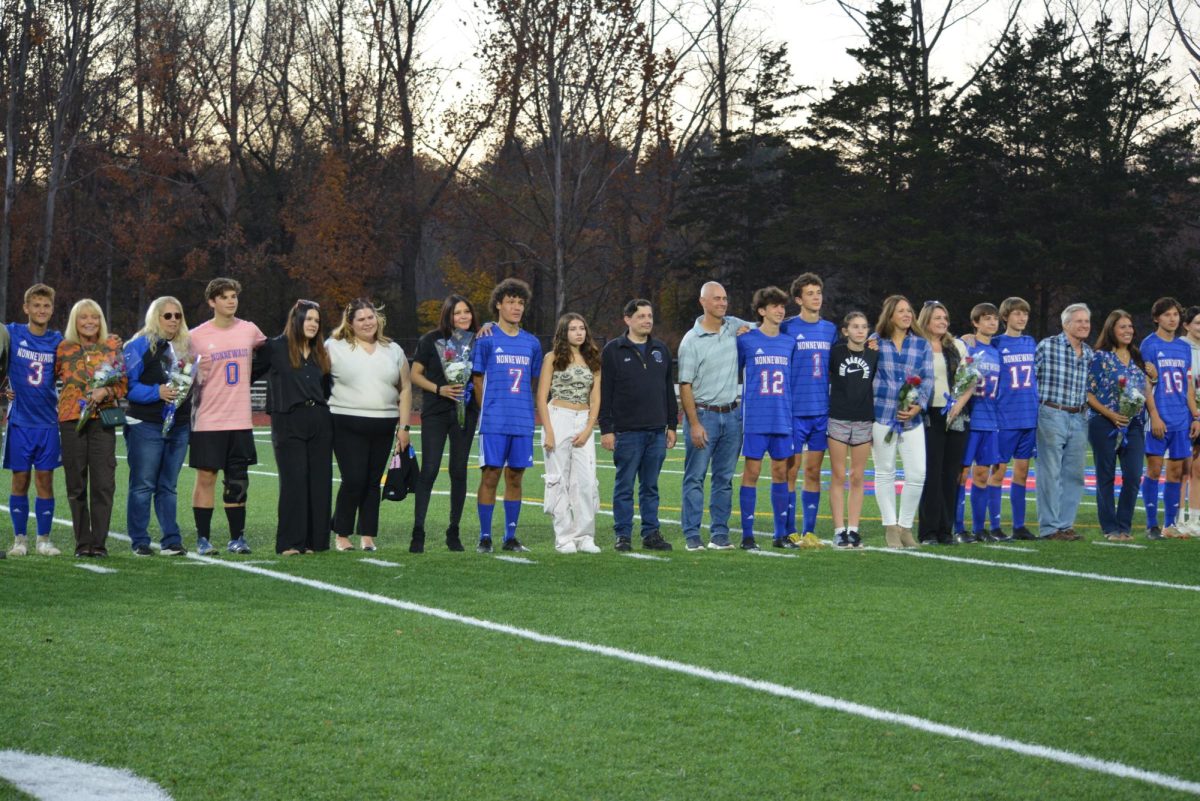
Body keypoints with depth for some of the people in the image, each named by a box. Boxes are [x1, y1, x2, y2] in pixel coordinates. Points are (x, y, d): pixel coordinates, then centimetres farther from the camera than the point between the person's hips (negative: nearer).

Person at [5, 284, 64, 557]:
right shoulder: (12, 333, -2)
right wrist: (5, 388, -2)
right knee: (20, 480, 3)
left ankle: (44, 539, 10)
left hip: (47, 421, 1)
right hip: (20, 420, -1)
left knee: (45, 480, 2)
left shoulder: (57, 340, 5)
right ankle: (20, 539, 12)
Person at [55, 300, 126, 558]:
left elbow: (123, 383, 6)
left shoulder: (113, 346, 8)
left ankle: (99, 542, 0)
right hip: (71, 419, 1)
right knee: (76, 484, 2)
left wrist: (106, 392, -10)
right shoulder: (63, 348, 9)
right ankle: (82, 542, 8)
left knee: (103, 483, -5)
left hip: (102, 418, -1)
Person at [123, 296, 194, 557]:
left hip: (179, 426, 6)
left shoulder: (186, 346, 15)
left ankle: (171, 541, 11)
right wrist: (157, 392, -20)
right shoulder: (140, 345, -5)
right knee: (143, 485, -3)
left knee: (168, 486, 10)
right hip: (145, 425, -6)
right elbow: (127, 384, -11)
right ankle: (140, 542, 2)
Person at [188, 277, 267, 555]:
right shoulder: (197, 336, -4)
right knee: (206, 477, -2)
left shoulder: (250, 331, 6)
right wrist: (194, 372, -16)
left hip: (241, 420, 3)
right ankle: (203, 539, 5)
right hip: (208, 420, -3)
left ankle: (237, 538, 13)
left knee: (238, 481, 6)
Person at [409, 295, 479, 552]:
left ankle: (454, 532, 12)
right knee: (429, 470, -8)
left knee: (459, 471, 5)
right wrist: (439, 389, -12)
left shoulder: (478, 342, 7)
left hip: (466, 412, 3)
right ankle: (418, 531, -6)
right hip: (435, 412, -3)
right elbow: (415, 374, 0)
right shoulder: (432, 340, 0)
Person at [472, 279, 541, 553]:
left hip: (523, 422, 4)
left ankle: (510, 537, 13)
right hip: (494, 422, -4)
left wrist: (524, 409, 10)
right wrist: (488, 410, -2)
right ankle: (485, 537, 1)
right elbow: (477, 379, 1)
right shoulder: (486, 339, 0)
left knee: (515, 476, 7)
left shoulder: (532, 343, 12)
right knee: (490, 475, -5)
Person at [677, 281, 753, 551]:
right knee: (695, 477, -2)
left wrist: (747, 332, 0)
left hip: (731, 414, 5)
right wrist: (694, 424, -14)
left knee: (724, 478, 7)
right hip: (703, 414, -4)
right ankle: (692, 535, 1)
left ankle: (720, 534, 11)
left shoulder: (735, 327, 6)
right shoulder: (692, 340, -7)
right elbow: (685, 385, -8)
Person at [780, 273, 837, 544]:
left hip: (822, 410, 4)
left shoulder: (830, 330, 11)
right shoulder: (787, 329, -3)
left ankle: (809, 531, 12)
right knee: (791, 471, -1)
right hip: (795, 410, -4)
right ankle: (790, 531, 4)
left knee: (813, 472, 7)